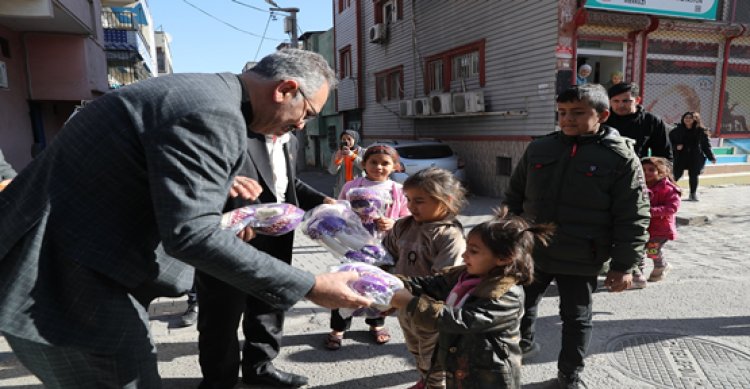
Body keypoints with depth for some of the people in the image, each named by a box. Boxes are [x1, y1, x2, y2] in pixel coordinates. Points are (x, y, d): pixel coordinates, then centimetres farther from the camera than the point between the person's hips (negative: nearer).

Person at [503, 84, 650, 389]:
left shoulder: (621, 158, -10)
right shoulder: (538, 149, 0)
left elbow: (632, 219, -8)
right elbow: (514, 196, 9)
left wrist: (623, 265, -9)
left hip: (580, 261, -3)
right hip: (530, 252, 3)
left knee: (576, 318, 15)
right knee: (521, 305, 20)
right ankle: (524, 343, 48)